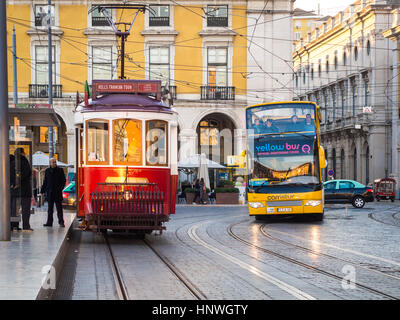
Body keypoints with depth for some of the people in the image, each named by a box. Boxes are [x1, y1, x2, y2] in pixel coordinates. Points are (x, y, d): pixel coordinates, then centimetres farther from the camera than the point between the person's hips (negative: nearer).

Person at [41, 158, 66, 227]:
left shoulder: (60, 170, 1)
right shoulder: (47, 171, 10)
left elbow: (63, 180, 1)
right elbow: (45, 182, 16)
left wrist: (60, 188, -12)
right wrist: (42, 190, 11)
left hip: (57, 192, -3)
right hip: (49, 192, 3)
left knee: (59, 207, -3)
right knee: (50, 208, 7)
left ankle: (61, 222, 0)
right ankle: (49, 222, 12)